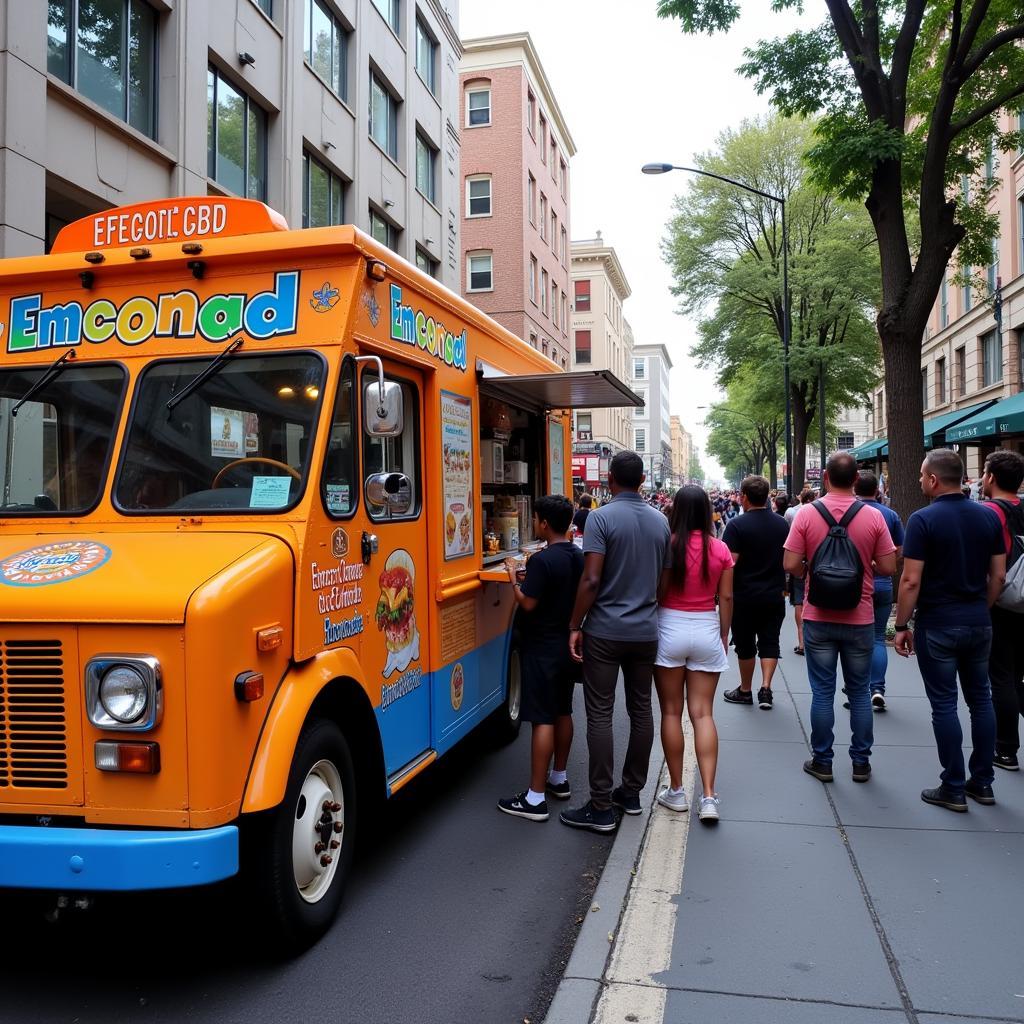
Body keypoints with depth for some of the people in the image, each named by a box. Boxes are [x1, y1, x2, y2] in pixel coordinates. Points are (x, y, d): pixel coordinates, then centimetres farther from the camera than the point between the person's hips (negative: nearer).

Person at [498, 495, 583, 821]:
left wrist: (513, 577, -6)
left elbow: (528, 603, -20)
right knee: (563, 712, 17)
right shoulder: (578, 556, 6)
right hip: (567, 644, 9)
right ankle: (559, 779, 31)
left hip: (542, 648, -9)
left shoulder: (542, 560, -20)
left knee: (542, 719, -7)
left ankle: (535, 799, -2)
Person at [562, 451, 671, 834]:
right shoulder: (661, 522, 6)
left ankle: (601, 808, 3)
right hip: (646, 630, 6)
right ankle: (632, 792, 26)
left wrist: (575, 626, -10)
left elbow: (591, 579, -18)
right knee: (641, 709, 14)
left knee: (600, 714, 0)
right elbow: (665, 580, 10)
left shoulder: (601, 518, -11)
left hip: (605, 630, -5)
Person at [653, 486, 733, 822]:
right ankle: (709, 797, 3)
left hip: (670, 628, -2)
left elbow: (656, 593, -7)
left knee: (671, 712, 8)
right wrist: (724, 635, 15)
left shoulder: (668, 544, -10)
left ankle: (676, 791, 16)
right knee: (703, 713, 7)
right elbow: (726, 598, 2)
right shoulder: (720, 549, -2)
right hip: (707, 630, 3)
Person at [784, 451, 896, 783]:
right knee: (859, 692, 13)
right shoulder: (873, 517, -8)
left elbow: (791, 565, -11)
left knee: (822, 692, 8)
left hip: (818, 619, -1)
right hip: (859, 619, 1)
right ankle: (861, 763, 21)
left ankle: (822, 761, 16)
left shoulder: (807, 514, -10)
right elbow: (888, 567, -5)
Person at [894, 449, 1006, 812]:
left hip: (938, 625, -5)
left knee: (944, 704, 2)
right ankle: (982, 782, 22)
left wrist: (902, 626, -7)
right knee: (980, 699, 14)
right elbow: (998, 576, 7)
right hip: (979, 623, 6)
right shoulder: (989, 517, 3)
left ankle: (954, 788, 8)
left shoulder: (923, 520, -13)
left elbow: (911, 580, -16)